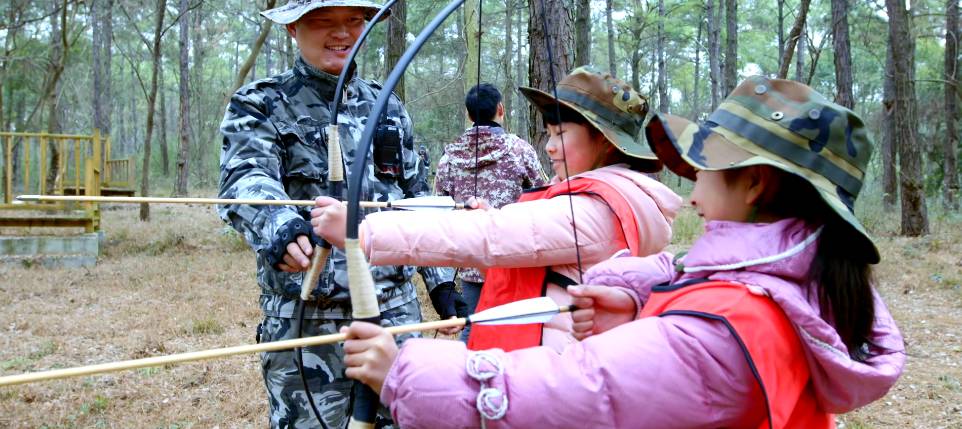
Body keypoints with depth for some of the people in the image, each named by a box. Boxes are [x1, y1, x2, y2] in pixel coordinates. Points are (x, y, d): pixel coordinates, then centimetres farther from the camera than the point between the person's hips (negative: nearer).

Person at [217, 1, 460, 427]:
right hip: (305, 324, -4)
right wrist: (281, 226, -44)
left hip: (397, 314, 4)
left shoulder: (388, 108, 12)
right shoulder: (260, 106, -3)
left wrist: (441, 279, 14)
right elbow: (244, 180, -23)